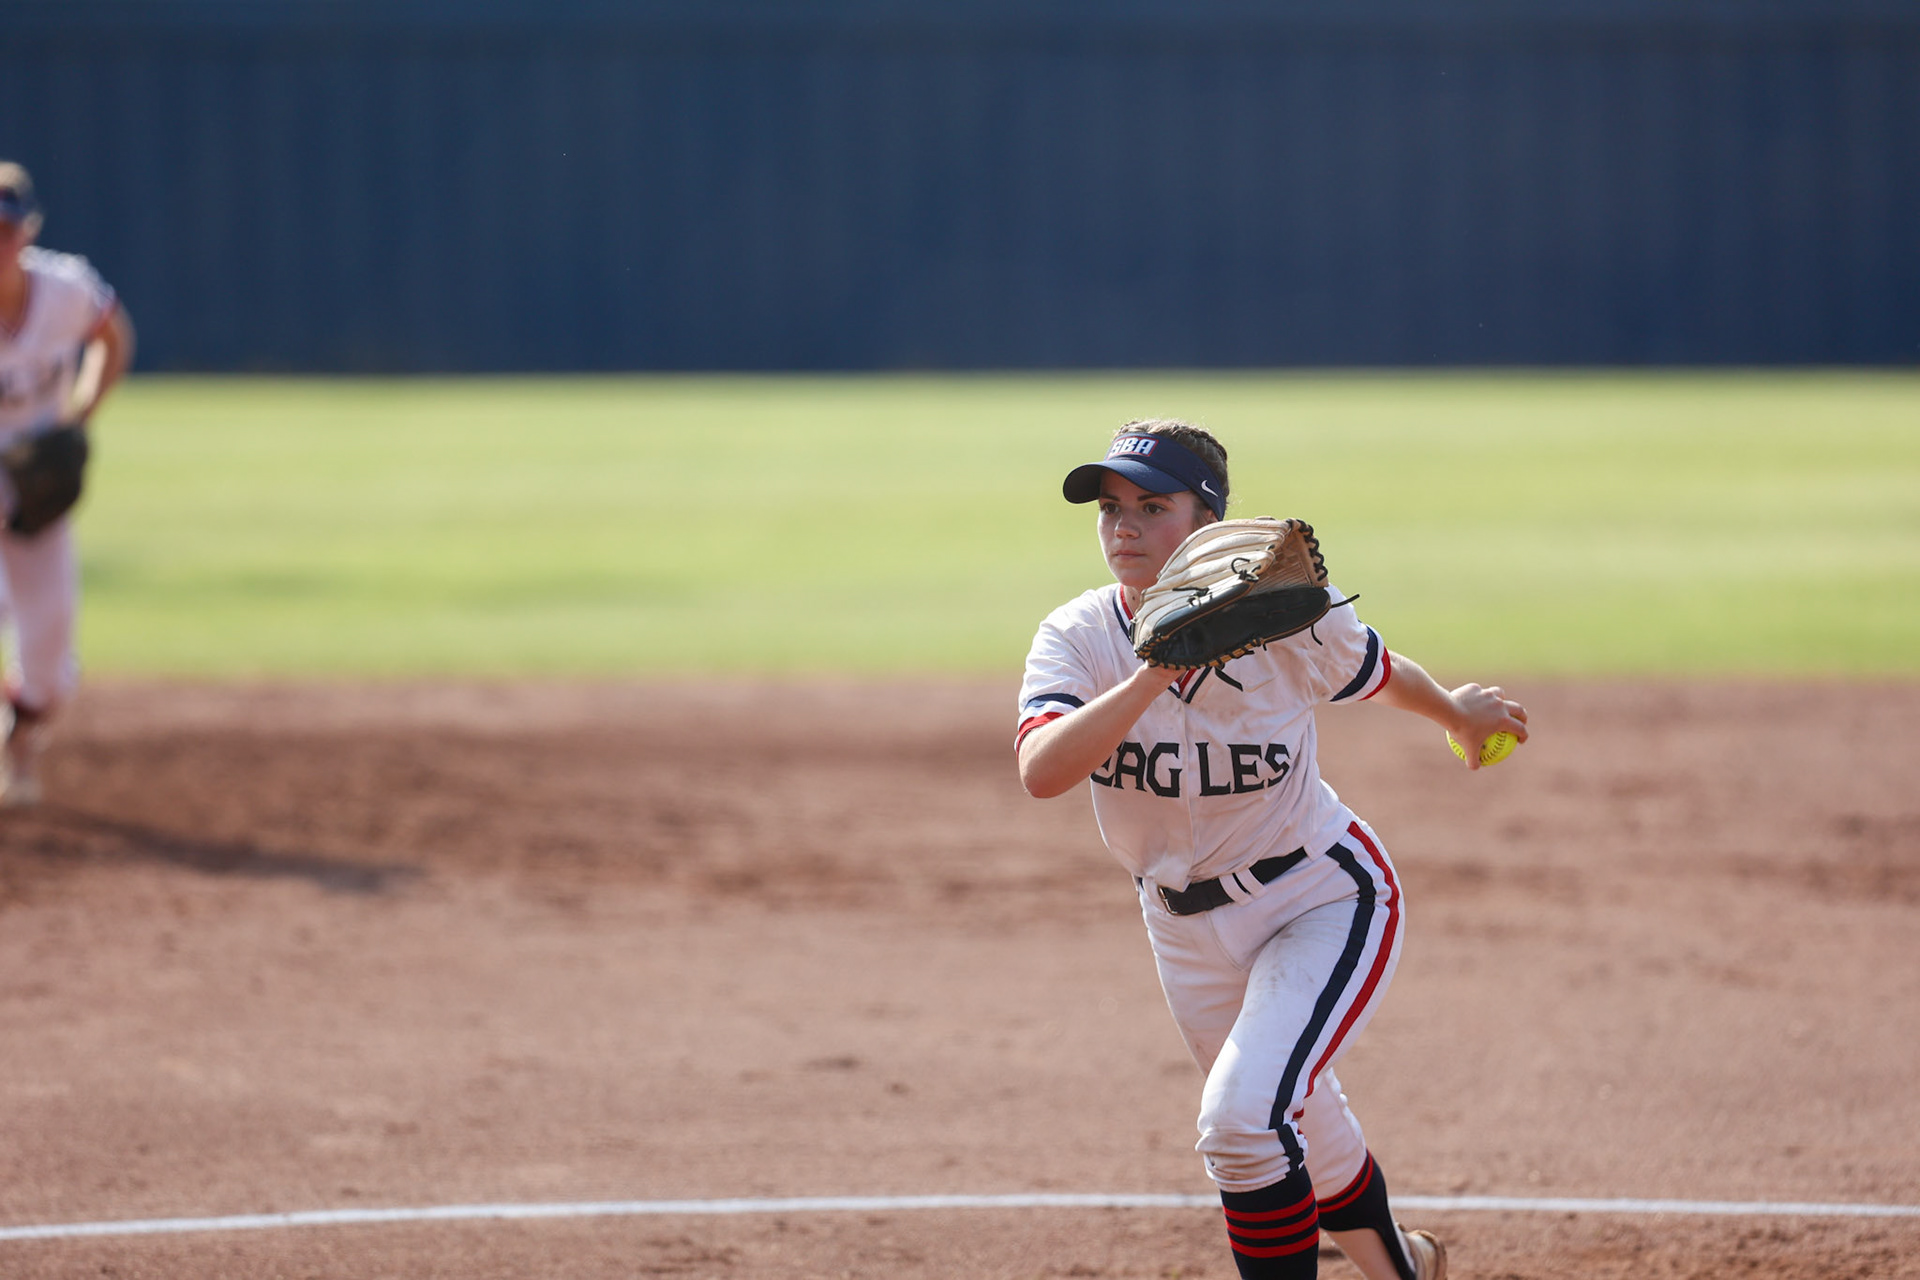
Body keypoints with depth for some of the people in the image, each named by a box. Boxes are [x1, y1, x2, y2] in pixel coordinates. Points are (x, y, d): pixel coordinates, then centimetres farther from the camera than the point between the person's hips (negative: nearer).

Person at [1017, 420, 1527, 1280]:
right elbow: (1041, 772, -35)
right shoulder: (1075, 638, -16)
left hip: (1324, 899, -4)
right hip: (1186, 925, 4)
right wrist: (1158, 670, -43)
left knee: (1243, 1118, -25)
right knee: (1300, 1132, 23)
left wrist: (1459, 713, 22)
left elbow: (1379, 674, 3)